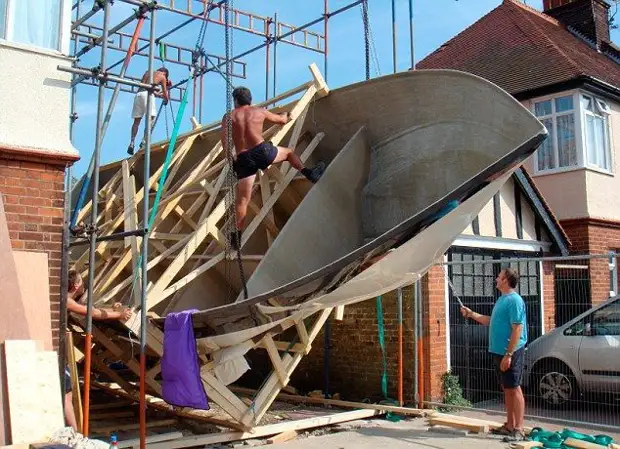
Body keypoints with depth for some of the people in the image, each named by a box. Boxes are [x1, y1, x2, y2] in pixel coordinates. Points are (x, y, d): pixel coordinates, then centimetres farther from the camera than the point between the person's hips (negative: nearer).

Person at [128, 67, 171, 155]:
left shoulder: (147, 72, 30)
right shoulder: (162, 77, 16)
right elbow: (165, 95, 18)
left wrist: (158, 94, 43)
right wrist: (166, 100, 40)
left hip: (138, 94, 5)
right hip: (147, 94, -5)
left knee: (136, 121, 4)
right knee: (151, 118, -5)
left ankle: (132, 143, -9)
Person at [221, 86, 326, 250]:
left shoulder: (228, 117, 6)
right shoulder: (259, 111, 10)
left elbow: (225, 143, -5)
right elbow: (282, 120, 26)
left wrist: (231, 160, 7)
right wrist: (286, 115, 49)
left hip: (244, 160, 0)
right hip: (262, 151, 0)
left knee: (242, 199, 3)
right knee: (289, 152, 29)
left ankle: (236, 235, 3)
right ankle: (308, 173, 13)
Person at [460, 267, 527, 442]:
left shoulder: (514, 300, -16)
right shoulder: (502, 299, 15)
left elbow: (517, 329, -21)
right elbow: (491, 321, 28)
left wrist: (508, 355, -24)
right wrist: (471, 314, 26)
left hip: (510, 352, -10)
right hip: (499, 351, 10)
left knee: (514, 388, -6)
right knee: (507, 389, 14)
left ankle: (519, 430, -3)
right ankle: (509, 425, 22)